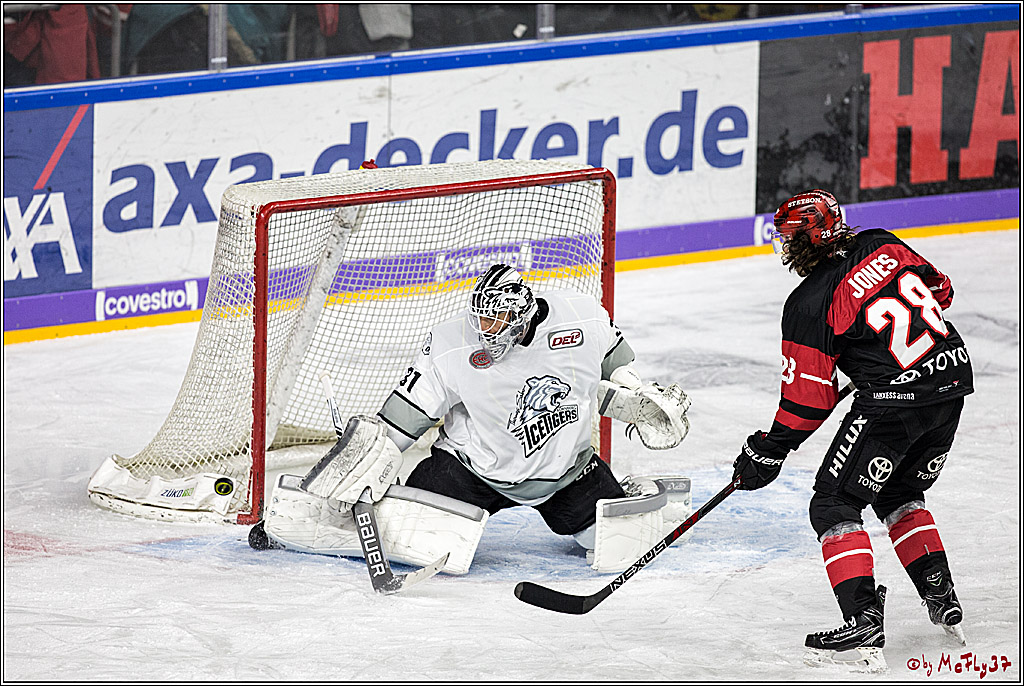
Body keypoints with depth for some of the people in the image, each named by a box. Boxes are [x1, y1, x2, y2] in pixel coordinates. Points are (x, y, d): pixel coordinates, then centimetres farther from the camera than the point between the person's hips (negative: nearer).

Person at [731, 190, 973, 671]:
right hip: (954, 372, 8)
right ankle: (942, 601, 24)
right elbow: (939, 292, 23)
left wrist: (767, 454, 6)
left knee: (835, 502, 2)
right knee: (899, 494, 28)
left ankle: (863, 626, -11)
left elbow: (807, 399, -6)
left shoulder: (809, 305, -9)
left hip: (896, 398, -8)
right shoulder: (882, 247, 8)